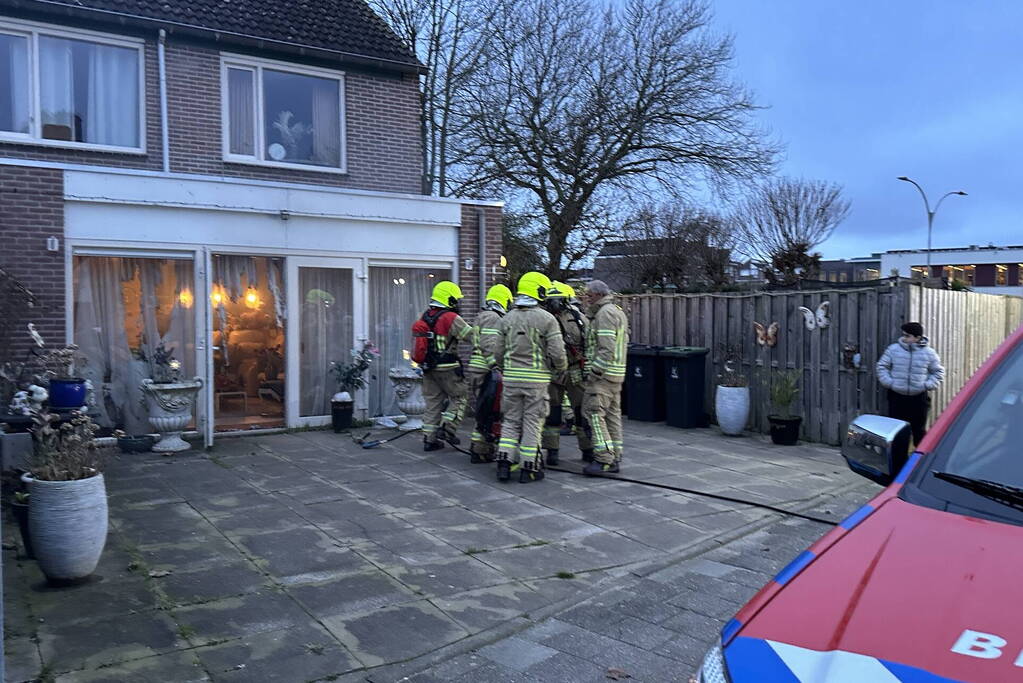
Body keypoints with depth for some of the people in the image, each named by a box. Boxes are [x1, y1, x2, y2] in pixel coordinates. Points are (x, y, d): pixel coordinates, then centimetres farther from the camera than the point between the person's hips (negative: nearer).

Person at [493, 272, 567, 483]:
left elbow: (498, 352, 8)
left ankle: (504, 463, 6)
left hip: (511, 378, 4)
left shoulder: (507, 318, 6)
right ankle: (529, 468, 8)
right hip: (536, 379, -4)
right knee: (533, 423, 4)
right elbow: (557, 353, -11)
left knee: (511, 421, 13)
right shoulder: (547, 319, -8)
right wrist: (561, 371, 8)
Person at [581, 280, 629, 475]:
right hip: (617, 373, 11)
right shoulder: (618, 311, 21)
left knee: (594, 413, -11)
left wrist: (594, 371, -20)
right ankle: (615, 459, 15)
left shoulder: (605, 313, -12)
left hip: (602, 373, -11)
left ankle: (604, 459, -15)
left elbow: (607, 347, -22)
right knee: (613, 414, 11)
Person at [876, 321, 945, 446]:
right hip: (897, 396, 0)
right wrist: (888, 382, -5)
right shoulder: (893, 349, 0)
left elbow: (938, 371, 11)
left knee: (919, 430, 7)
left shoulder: (929, 353, 1)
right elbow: (882, 366, 8)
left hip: (919, 398, 0)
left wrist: (928, 385, -3)